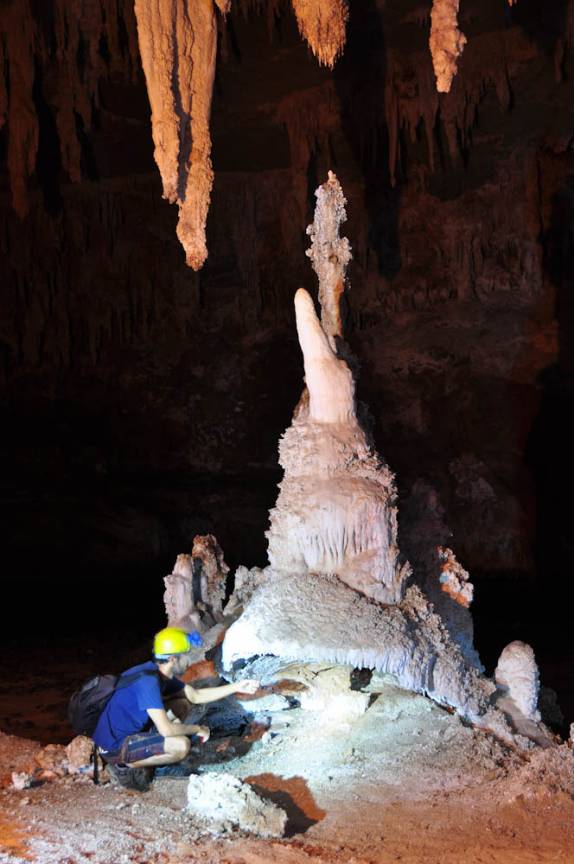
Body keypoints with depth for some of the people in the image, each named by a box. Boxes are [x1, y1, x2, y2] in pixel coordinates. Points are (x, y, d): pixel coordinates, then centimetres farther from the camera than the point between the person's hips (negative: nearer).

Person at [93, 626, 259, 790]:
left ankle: (157, 761, 11)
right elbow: (166, 729, -30)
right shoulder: (147, 680, -27)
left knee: (182, 704, 11)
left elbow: (196, 696, 12)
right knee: (181, 745, -25)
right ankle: (125, 767, -6)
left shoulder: (160, 673, 2)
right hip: (114, 747, -10)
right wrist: (198, 729, -13)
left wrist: (236, 687, 8)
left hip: (131, 732, 10)